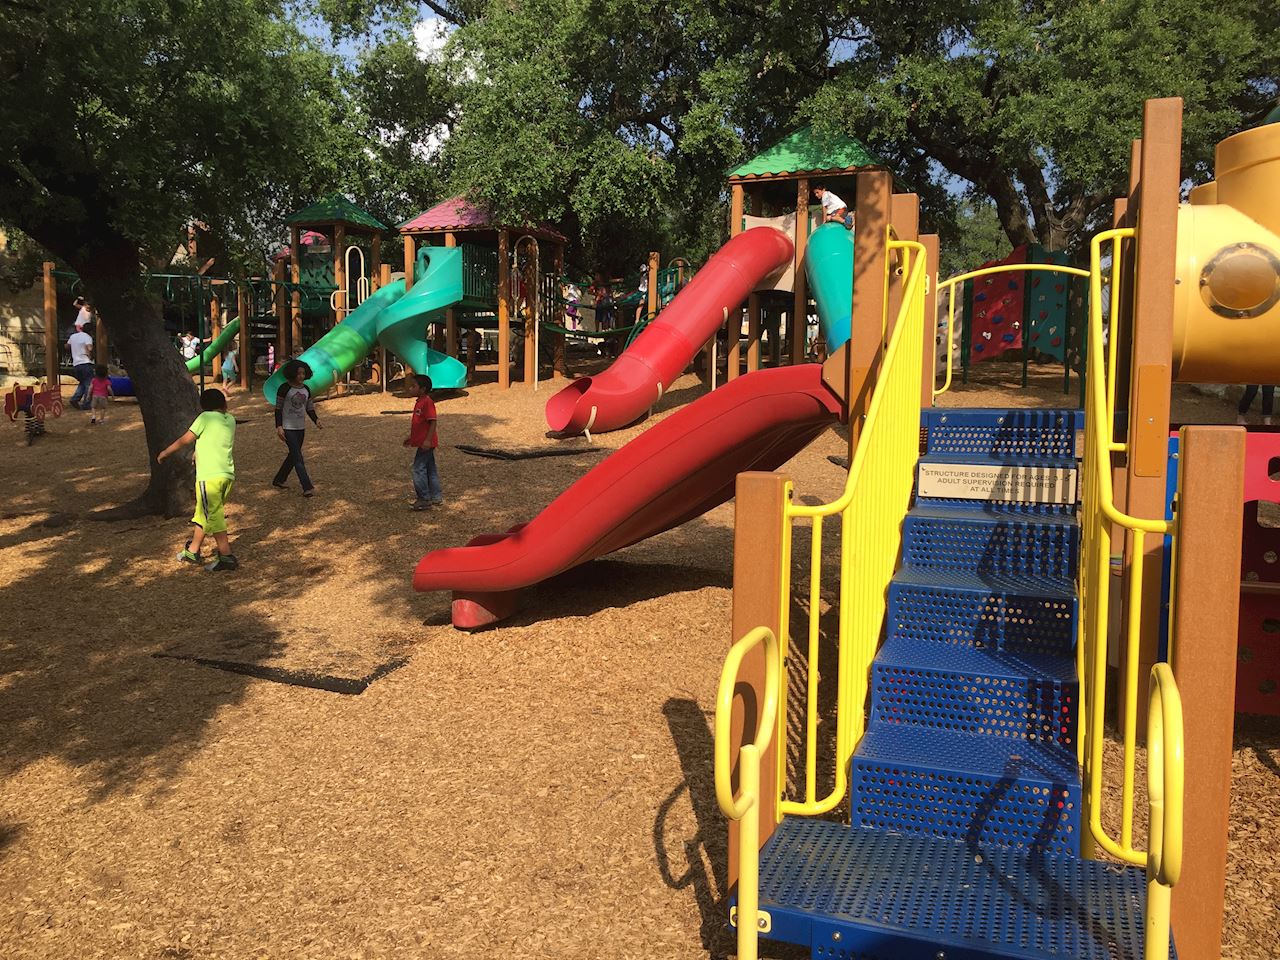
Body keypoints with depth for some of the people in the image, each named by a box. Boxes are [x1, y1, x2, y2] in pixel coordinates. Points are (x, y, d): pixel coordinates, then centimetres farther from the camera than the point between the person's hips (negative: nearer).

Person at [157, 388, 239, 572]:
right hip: (228, 475, 7)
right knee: (203, 514, 18)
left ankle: (227, 557, -6)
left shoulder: (205, 417, -4)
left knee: (213, 517, -3)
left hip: (210, 476, -7)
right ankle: (192, 552, 28)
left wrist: (165, 452, 17)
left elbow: (184, 440, 1)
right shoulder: (230, 420, 12)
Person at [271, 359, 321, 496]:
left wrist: (316, 420, -7)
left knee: (293, 456, 16)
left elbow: (310, 408, 11)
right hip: (288, 428, -7)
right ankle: (307, 487, -17)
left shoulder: (306, 389, 7)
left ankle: (278, 481, 33)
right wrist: (279, 427, -17)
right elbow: (278, 408, -9)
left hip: (301, 428, 7)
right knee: (298, 457, -12)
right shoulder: (284, 388, -11)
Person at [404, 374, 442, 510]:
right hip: (422, 442, 10)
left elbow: (433, 422, -22)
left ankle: (424, 500, -3)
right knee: (430, 469, 14)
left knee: (419, 468, -8)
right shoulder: (419, 402, 14)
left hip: (426, 443, -10)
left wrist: (428, 440, -26)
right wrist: (411, 437, 24)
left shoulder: (427, 402, -17)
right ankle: (436, 497, 20)